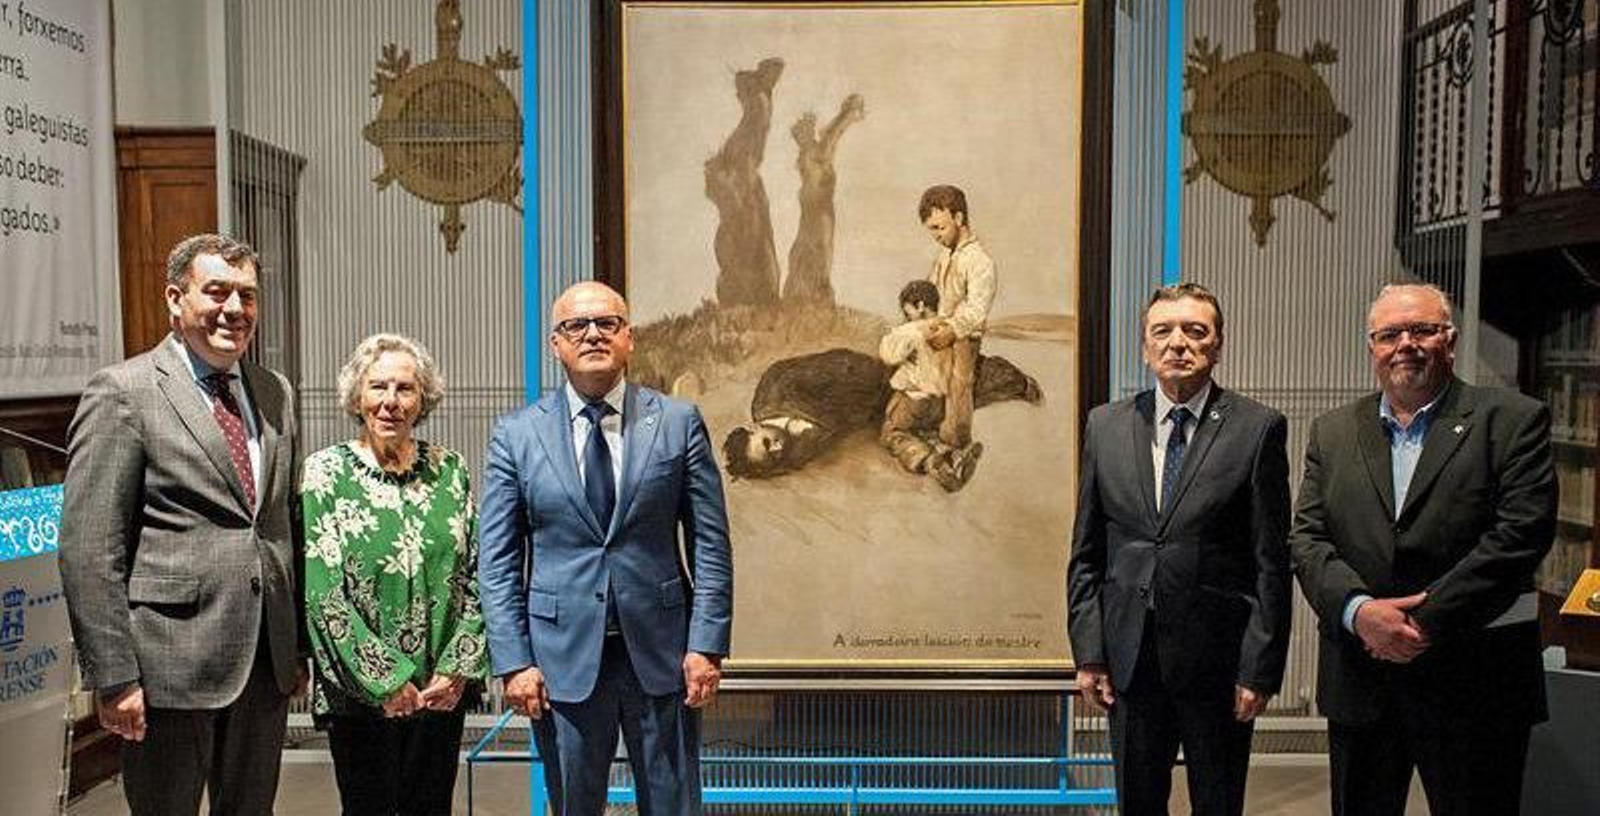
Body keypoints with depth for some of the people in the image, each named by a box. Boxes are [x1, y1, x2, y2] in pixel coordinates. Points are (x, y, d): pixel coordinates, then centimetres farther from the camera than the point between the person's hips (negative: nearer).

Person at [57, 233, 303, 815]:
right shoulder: (123, 391, -7)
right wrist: (114, 676, -14)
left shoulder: (274, 393, 11)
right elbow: (89, 550, -11)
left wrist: (298, 647, 12)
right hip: (171, 666, -6)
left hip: (267, 666, 6)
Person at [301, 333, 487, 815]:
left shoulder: (450, 470, 5)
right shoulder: (325, 473, -3)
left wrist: (458, 669, -5)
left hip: (444, 689, 3)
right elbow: (321, 594, -8)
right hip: (361, 692, -3)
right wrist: (385, 679, -11)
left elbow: (478, 578, 5)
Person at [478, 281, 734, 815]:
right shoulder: (516, 436, 1)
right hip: (562, 656, 0)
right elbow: (498, 564, 2)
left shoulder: (679, 423, 1)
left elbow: (711, 546, 0)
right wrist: (514, 661, -5)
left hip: (661, 650, 0)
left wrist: (707, 646, -6)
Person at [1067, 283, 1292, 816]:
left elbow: (1272, 562, -5)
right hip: (1129, 659, 3)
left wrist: (1260, 669, -9)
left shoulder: (1257, 428, -4)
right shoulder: (1106, 426, 5)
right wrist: (1088, 652, 1)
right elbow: (1086, 553, 7)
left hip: (1218, 660, -2)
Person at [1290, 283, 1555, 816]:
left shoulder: (1514, 421, -1)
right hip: (1360, 688, 3)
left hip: (1474, 689, -3)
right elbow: (1307, 540, 2)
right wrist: (1359, 610, -16)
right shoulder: (1332, 433, 10)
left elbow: (1520, 535, -12)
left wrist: (1426, 621, -17)